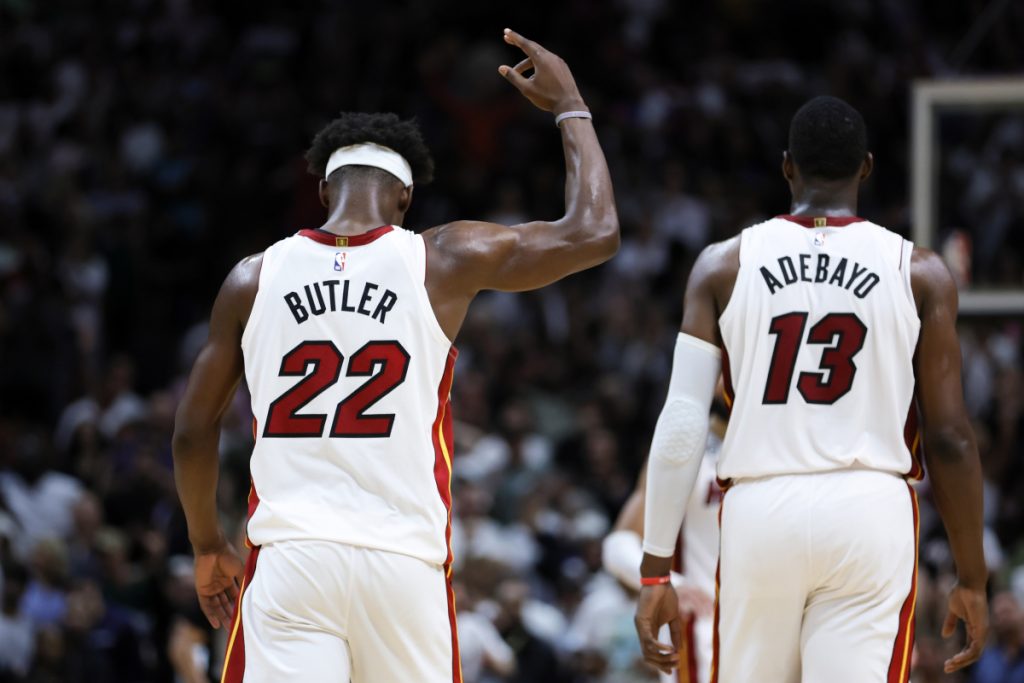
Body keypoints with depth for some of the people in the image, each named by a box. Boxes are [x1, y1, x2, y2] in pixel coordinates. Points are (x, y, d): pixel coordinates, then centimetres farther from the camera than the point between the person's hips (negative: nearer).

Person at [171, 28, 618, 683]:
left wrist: (209, 547, 27)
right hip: (403, 559, 0)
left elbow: (192, 433, 12)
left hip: (289, 556, 0)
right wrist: (569, 107, 23)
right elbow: (594, 233, 10)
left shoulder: (254, 278, 7)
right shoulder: (444, 261, 3)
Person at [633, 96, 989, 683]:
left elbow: (682, 422, 0)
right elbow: (950, 438, 2)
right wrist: (972, 578, 10)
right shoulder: (920, 273, 4)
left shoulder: (724, 266, 6)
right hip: (870, 510, -1)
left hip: (759, 510, 1)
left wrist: (657, 569, 4)